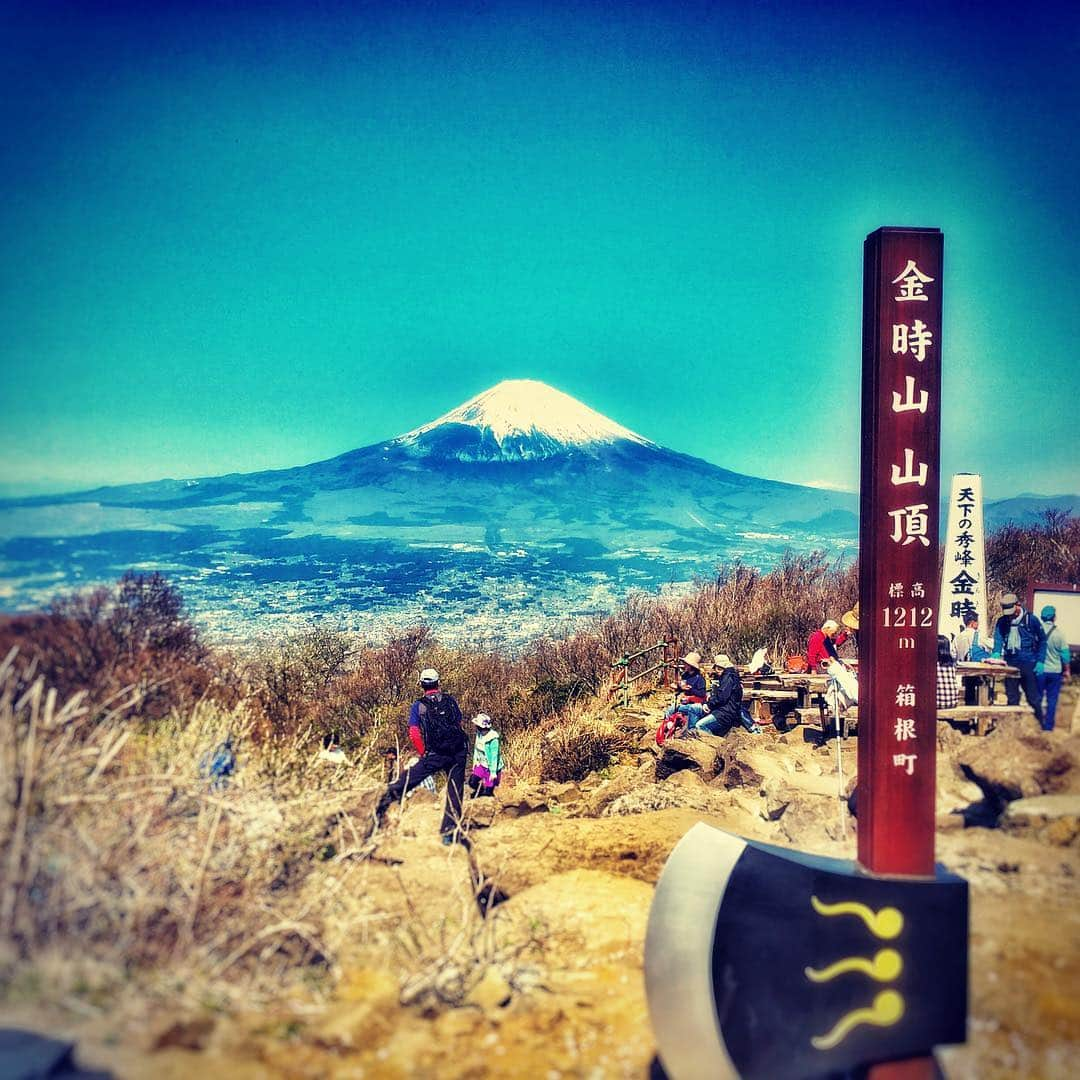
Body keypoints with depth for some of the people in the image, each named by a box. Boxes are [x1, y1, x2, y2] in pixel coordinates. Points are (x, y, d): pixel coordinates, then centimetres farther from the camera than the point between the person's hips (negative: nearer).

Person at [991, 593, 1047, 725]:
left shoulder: (1031, 619, -4)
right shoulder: (1001, 622, 4)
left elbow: (1042, 641, 2)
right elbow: (998, 640, -7)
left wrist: (1040, 662, -5)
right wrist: (996, 654, -27)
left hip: (1029, 665, -3)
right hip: (1010, 664, 3)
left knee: (1033, 699, 1)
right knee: (1012, 699, 9)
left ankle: (1040, 726, 13)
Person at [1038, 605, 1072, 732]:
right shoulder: (1059, 632, -11)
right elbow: (1065, 653, -6)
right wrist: (1066, 670, 7)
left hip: (1040, 670, 1)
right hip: (1055, 671, -1)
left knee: (1037, 698, 12)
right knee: (1052, 700, 9)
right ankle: (1048, 725, 13)